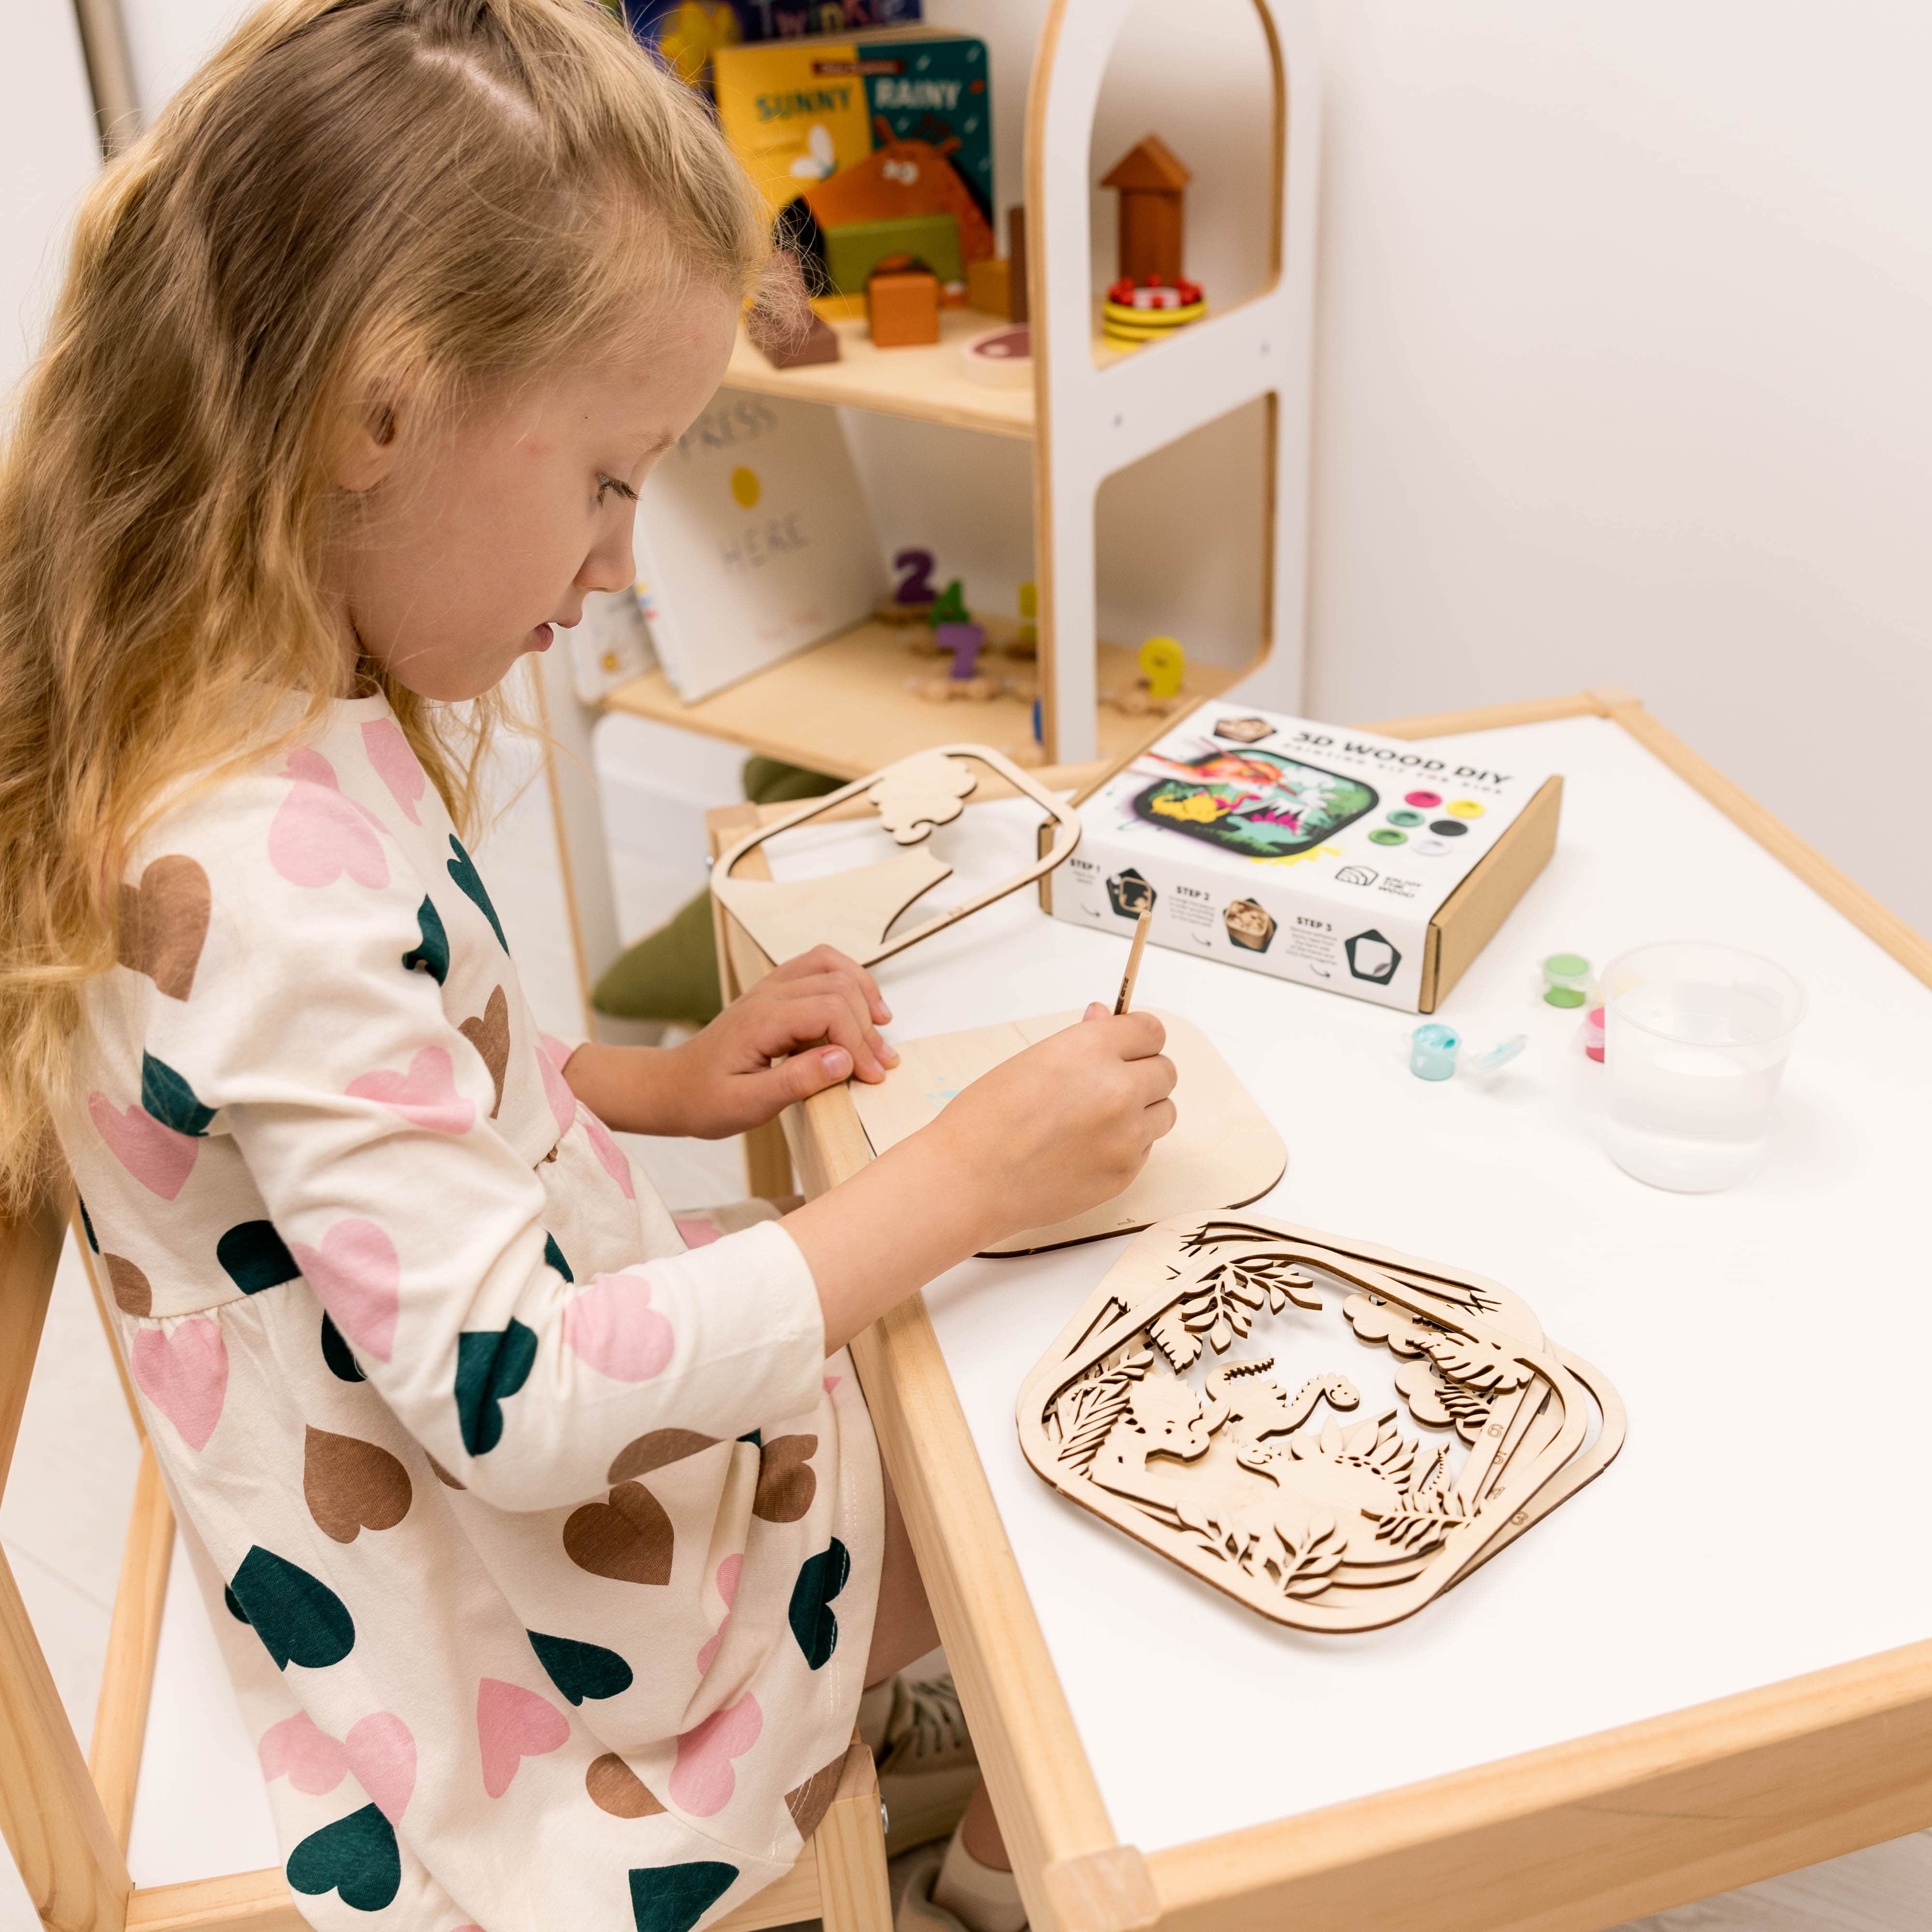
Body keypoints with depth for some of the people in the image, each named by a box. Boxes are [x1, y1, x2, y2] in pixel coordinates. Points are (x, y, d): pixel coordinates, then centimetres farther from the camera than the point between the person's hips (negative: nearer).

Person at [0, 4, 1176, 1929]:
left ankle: (866, 1701, 45)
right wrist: (970, 1169, -26)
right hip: (529, 1642, -8)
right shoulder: (265, 874, -35)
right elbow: (517, 1400, -32)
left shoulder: (302, 739, -4)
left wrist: (662, 1083, -1)